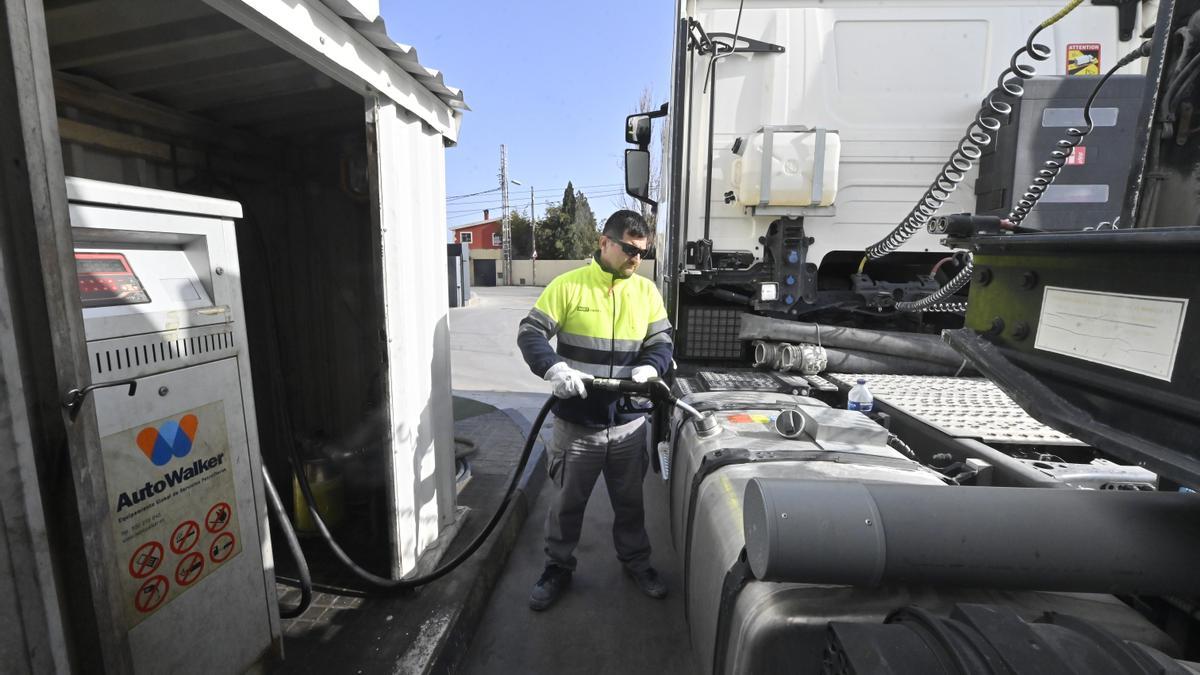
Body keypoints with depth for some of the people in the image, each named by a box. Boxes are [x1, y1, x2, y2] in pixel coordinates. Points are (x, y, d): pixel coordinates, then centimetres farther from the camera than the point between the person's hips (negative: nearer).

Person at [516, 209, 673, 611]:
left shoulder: (647, 291, 3)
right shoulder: (569, 285, -8)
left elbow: (662, 342, 4)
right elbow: (530, 333, -10)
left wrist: (648, 368, -18)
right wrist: (554, 369, -28)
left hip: (629, 423, 3)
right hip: (576, 423, -2)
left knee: (630, 502, 21)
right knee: (566, 503, 15)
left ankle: (636, 562, 45)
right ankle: (558, 569, 38)